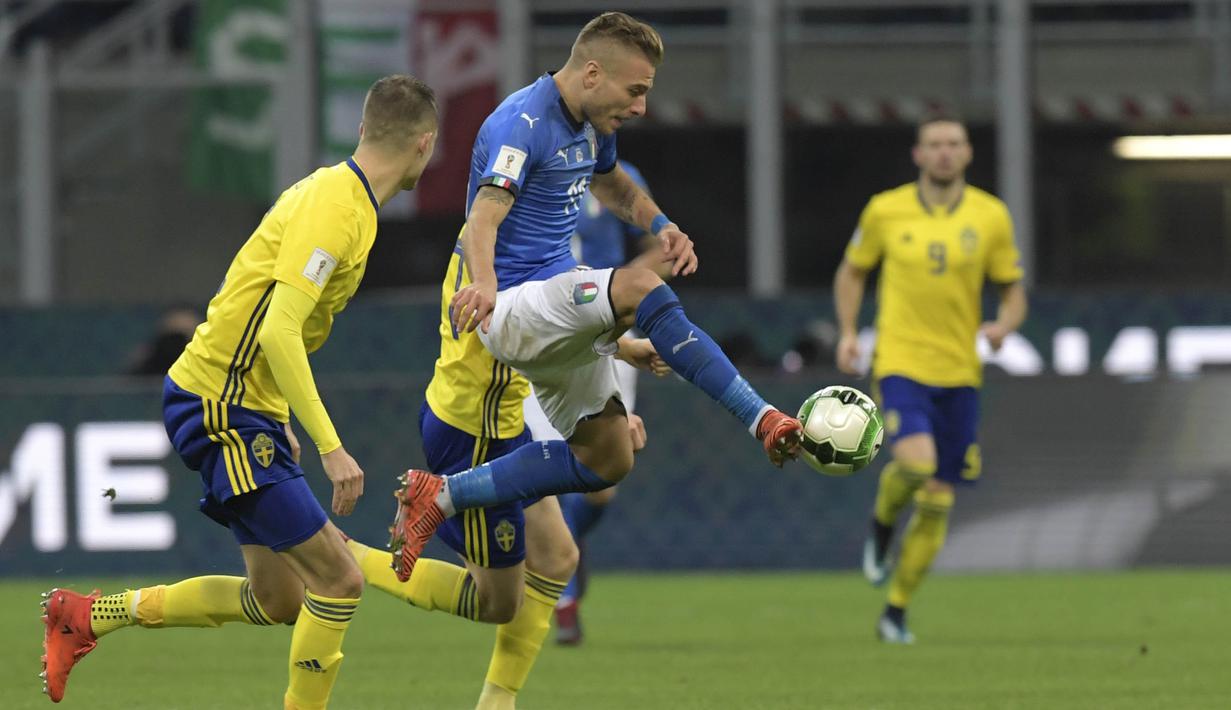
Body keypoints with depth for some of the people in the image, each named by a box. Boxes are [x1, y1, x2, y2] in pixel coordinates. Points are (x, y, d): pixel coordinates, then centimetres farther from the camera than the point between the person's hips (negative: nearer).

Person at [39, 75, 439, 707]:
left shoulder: (339, 193, 11)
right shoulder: (335, 209, -20)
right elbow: (279, 333, -28)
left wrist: (283, 422, 23)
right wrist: (330, 447, -29)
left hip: (246, 410, 10)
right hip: (220, 407, -10)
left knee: (277, 601, 13)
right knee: (338, 580, -13)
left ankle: (87, 616, 23)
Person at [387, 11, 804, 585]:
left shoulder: (591, 125, 9)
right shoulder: (523, 123, -19)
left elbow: (613, 186, 30)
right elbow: (484, 219, -32)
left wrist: (661, 226, 7)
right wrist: (483, 285, -53)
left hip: (560, 322, 11)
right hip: (511, 310, -11)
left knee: (607, 461, 9)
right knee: (638, 287, -35)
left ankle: (440, 497, 17)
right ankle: (765, 422, -40)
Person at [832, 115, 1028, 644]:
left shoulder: (991, 217, 2)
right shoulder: (886, 211, 0)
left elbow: (1013, 290, 9)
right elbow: (852, 272, 14)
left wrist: (1004, 325, -14)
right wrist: (847, 332, 0)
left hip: (959, 372, 2)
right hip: (900, 362, -2)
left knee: (937, 501, 4)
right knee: (916, 462, -28)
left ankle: (895, 613, 18)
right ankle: (882, 522, 7)